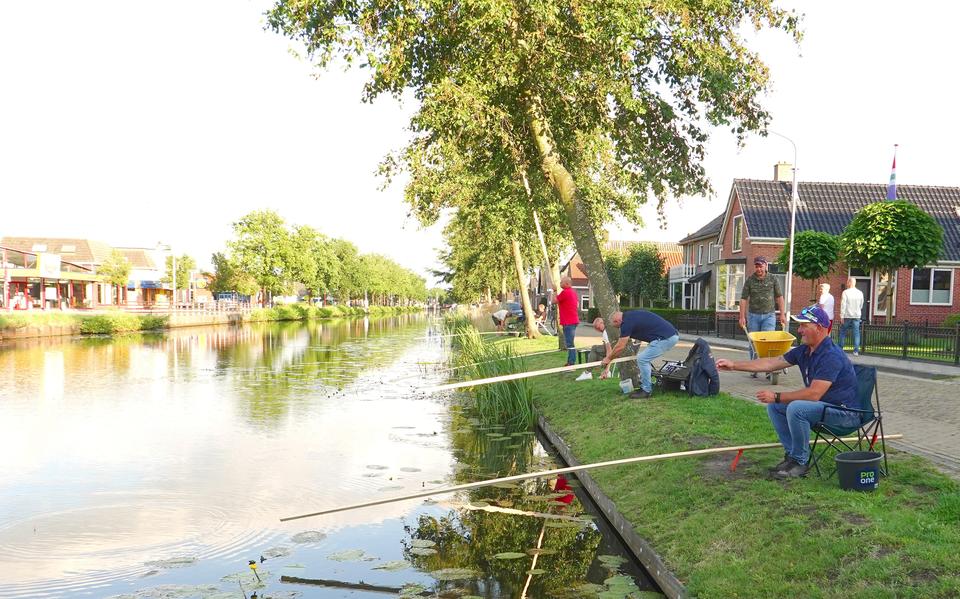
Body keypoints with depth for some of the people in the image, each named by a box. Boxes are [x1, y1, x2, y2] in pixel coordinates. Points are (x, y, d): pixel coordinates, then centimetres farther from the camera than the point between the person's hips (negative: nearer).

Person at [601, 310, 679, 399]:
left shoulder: (627, 322, -11)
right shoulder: (630, 316, 16)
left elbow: (620, 347, -6)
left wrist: (608, 358, 7)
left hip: (666, 338, -10)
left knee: (642, 359, -6)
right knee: (643, 358, 17)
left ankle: (646, 391, 3)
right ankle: (646, 386, 23)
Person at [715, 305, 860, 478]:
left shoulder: (831, 356, -24)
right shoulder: (803, 351, 4)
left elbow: (813, 394, -29)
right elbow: (771, 363, 8)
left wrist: (777, 396, -23)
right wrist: (734, 365, 4)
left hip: (845, 411, -9)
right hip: (822, 404, 9)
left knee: (796, 408, -31)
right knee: (774, 406, 4)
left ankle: (801, 462, -13)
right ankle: (792, 454, 8)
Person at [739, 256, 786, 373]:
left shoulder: (773, 280, 2)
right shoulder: (749, 281, 1)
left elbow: (779, 297, 6)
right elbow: (743, 299, 0)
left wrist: (782, 315, 2)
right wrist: (742, 317, -6)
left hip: (768, 315, -1)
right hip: (753, 315, 1)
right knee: (753, 343, 6)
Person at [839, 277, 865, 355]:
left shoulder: (845, 292, -11)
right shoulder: (860, 293, 2)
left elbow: (843, 305, -12)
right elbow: (861, 306, 11)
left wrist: (842, 316, -9)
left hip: (847, 316, -3)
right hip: (856, 316, 3)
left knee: (843, 332, 10)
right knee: (856, 333, 4)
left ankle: (840, 348, 13)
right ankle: (856, 350, -1)